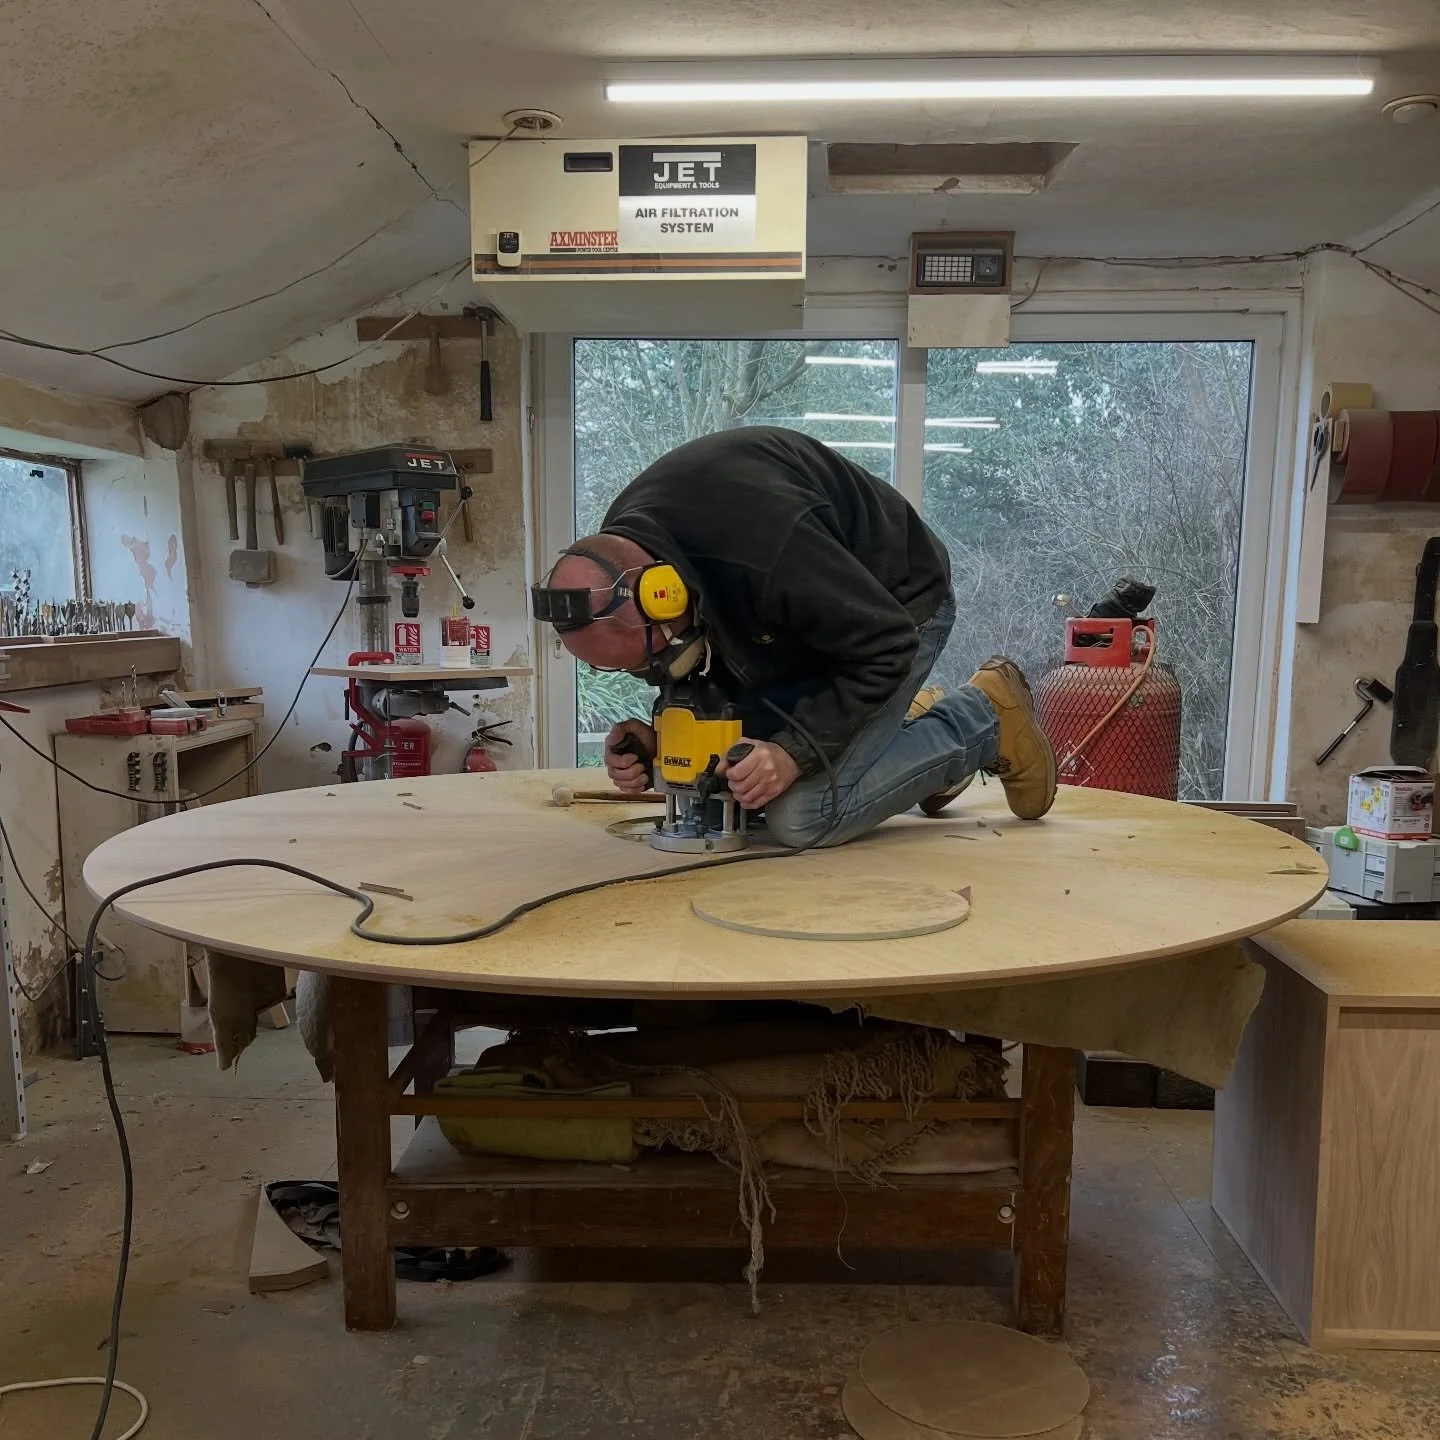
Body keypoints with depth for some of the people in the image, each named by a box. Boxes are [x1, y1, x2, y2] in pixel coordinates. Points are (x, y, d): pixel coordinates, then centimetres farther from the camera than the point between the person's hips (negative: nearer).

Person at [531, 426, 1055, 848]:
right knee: (736, 782, 3)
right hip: (800, 623, 8)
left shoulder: (764, 551, -42)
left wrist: (795, 751, -33)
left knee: (801, 817, -18)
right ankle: (904, 722, 20)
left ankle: (988, 716, 1)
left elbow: (886, 646, -30)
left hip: (895, 603, -8)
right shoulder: (621, 558, -17)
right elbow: (703, 665, -2)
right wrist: (655, 738, -21)